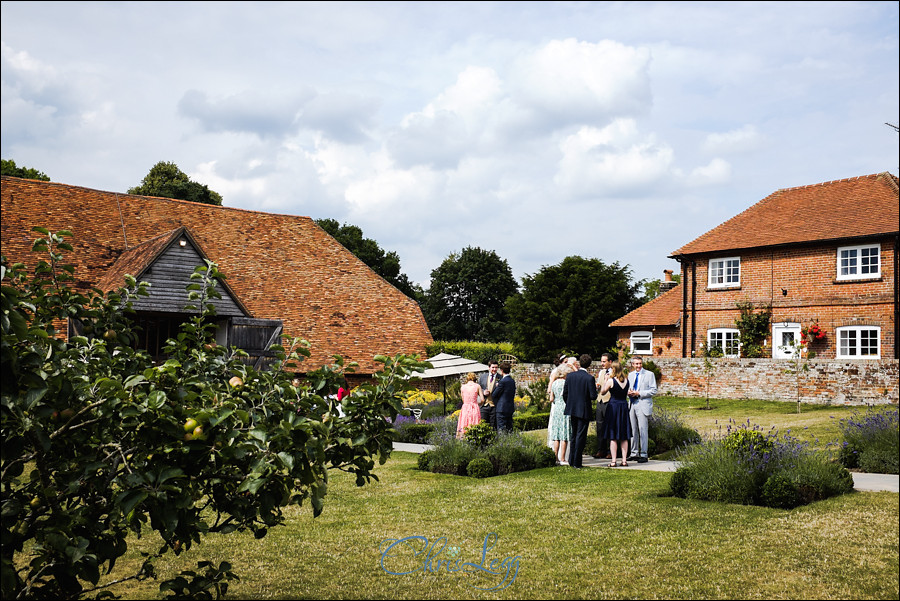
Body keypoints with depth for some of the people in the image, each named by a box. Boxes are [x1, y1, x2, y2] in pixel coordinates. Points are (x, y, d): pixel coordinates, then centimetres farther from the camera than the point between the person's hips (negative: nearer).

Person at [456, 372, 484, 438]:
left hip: (465, 408, 1)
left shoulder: (463, 387, 6)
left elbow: (463, 400, 13)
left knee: (464, 427, 2)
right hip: (475, 408, -1)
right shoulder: (477, 386, 1)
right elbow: (482, 400, 0)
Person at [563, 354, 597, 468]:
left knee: (574, 435, 18)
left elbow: (565, 393, 3)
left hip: (572, 410, 5)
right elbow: (593, 396, -15)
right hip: (584, 411, -5)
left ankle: (571, 460, 22)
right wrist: (595, 388, 5)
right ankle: (576, 462, 3)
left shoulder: (570, 376, -1)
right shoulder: (589, 378, -14)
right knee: (581, 436, 2)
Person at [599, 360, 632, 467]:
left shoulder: (611, 381, -11)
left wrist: (605, 380, 9)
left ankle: (613, 461, -1)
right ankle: (624, 460, 9)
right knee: (624, 437, 9)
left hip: (613, 406, -4)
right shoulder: (626, 380, 3)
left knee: (613, 437, 0)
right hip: (624, 406, 5)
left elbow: (602, 392, 0)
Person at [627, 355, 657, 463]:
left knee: (642, 430, -8)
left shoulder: (649, 374, 0)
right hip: (632, 405, 6)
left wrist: (639, 393, -14)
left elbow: (653, 391, -6)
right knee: (633, 430, 8)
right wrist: (629, 392, 0)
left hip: (643, 405, -5)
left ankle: (644, 455, -3)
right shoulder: (630, 375, 16)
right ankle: (634, 453, 17)